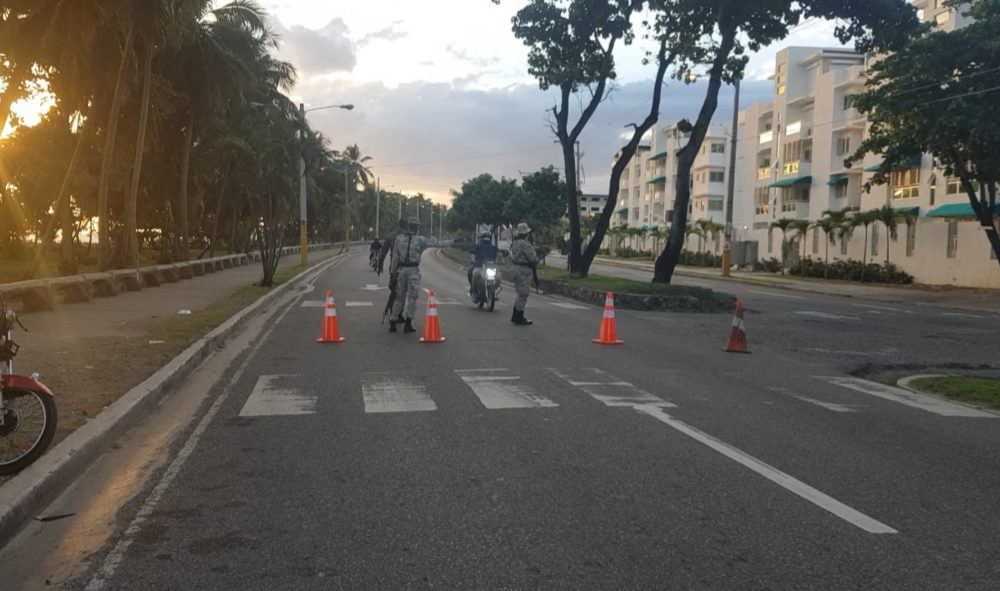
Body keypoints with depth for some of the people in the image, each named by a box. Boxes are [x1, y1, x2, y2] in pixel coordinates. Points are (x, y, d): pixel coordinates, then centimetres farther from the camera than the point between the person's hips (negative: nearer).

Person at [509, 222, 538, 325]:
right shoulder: (524, 244, -19)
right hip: (524, 270, -10)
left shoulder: (514, 243, 11)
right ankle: (519, 318, 1)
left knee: (520, 294, 18)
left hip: (516, 269, 10)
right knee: (523, 294, -3)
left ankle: (515, 316, 23)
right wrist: (536, 260, 3)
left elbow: (512, 257, 19)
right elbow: (533, 258, -19)